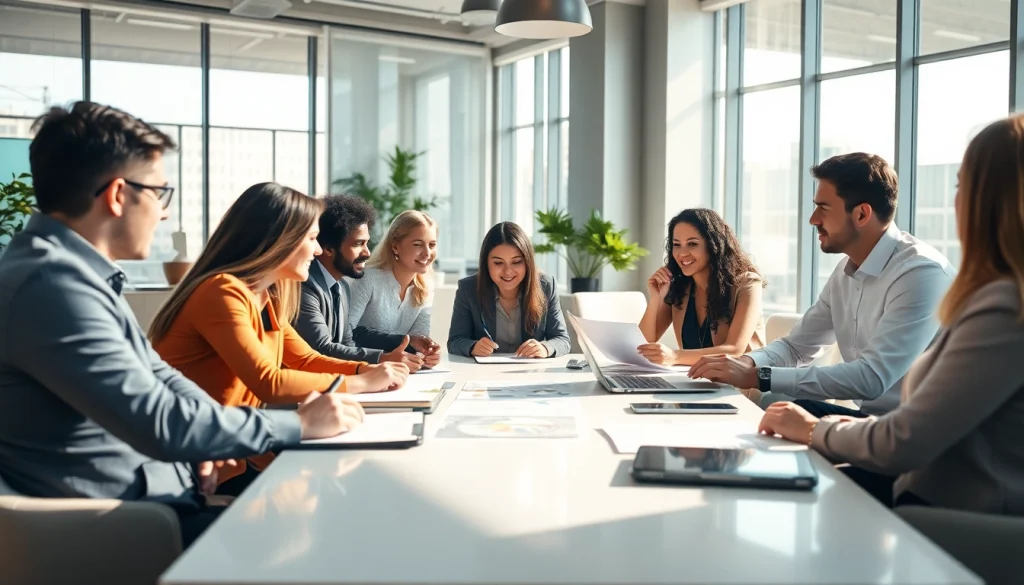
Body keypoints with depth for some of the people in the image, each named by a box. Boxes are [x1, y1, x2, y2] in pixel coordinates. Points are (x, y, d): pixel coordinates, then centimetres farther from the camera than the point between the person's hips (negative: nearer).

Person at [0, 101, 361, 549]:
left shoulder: (75, 271, 10)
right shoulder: (51, 283, -24)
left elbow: (156, 375, 15)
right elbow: (160, 424, -28)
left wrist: (212, 447, -2)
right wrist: (298, 424, -16)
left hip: (155, 499, 9)